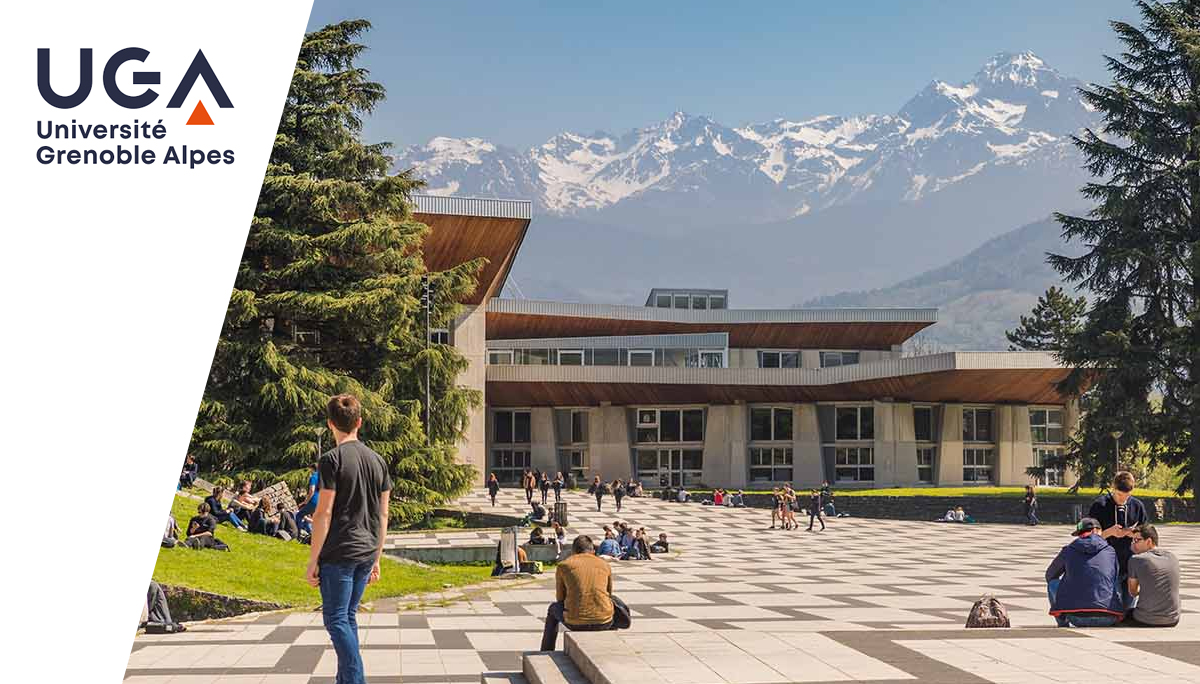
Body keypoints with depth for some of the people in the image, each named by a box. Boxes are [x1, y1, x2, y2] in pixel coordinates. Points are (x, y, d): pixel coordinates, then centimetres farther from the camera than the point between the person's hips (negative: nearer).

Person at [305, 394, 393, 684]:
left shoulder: (332, 459, -10)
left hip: (338, 553, -7)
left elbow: (324, 512, -13)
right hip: (367, 552, 7)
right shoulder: (377, 460, 10)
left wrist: (313, 560, -9)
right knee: (349, 617, 16)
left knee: (336, 620, -2)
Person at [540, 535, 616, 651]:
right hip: (603, 623, 1)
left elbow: (560, 599, 13)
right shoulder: (605, 566, 11)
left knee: (553, 608, 34)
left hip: (575, 623, -1)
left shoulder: (563, 565, 6)